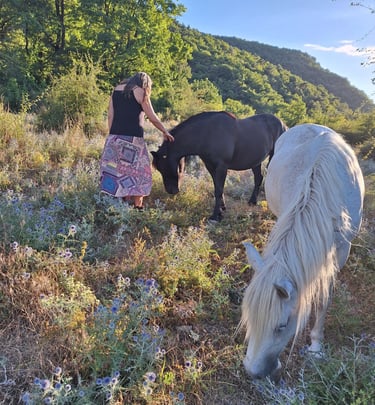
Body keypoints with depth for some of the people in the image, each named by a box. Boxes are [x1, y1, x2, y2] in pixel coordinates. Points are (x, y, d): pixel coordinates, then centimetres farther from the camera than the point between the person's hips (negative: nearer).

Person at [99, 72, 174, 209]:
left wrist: (112, 135, 14)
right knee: (137, 172, 3)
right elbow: (153, 118, 0)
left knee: (115, 171, 9)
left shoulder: (116, 89, 16)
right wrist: (165, 132, 12)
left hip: (115, 137, 5)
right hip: (133, 138, -5)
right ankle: (138, 206, 2)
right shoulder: (140, 92, 0)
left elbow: (110, 116, 12)